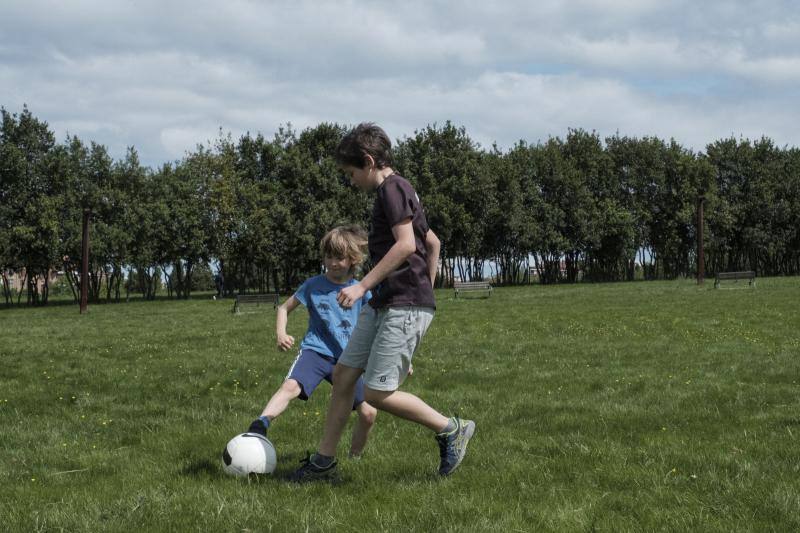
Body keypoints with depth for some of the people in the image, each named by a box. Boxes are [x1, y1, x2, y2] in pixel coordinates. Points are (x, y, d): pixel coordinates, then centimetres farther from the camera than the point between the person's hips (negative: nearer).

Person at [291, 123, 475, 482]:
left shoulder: (392, 189, -11)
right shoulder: (396, 192, 20)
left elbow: (406, 244, -23)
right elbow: (433, 243, 28)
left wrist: (363, 286, -23)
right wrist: (425, 290, 26)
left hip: (404, 308, -10)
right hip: (383, 305, 10)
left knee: (377, 393, -10)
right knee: (343, 374, 8)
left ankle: (451, 430, 4)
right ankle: (324, 460, 15)